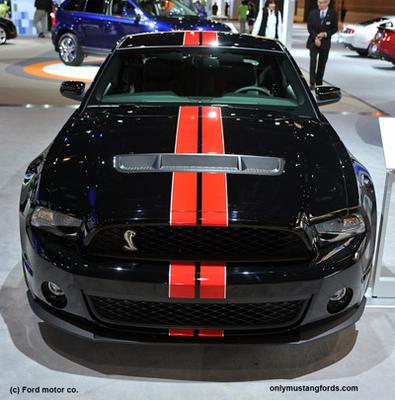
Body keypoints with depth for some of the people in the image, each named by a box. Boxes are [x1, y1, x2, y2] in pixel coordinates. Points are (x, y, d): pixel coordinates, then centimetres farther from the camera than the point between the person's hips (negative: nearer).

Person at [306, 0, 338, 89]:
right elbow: (309, 27, 1)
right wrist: (315, 37, -12)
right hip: (313, 41, 0)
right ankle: (312, 83, -14)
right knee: (313, 60, -15)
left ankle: (319, 83, 14)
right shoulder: (313, 13, 0)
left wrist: (325, 34, -15)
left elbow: (334, 28, 1)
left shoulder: (332, 14, -3)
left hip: (325, 42, 1)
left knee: (322, 63, 5)